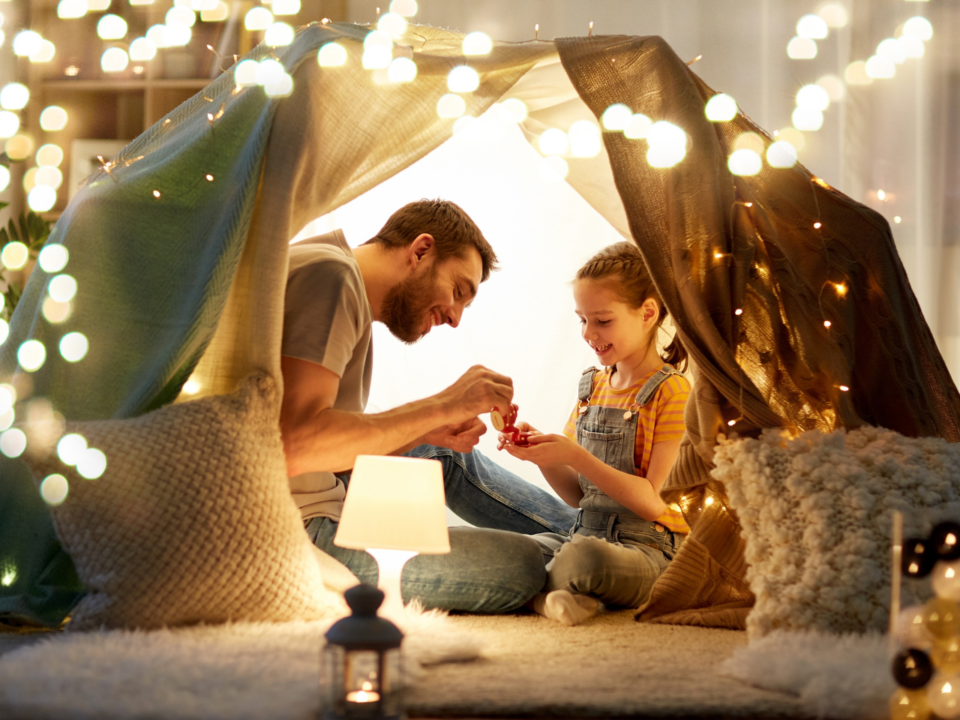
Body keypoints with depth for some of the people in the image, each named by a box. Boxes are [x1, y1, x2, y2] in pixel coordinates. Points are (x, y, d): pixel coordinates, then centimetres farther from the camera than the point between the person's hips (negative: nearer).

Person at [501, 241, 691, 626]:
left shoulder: (671, 392, -7)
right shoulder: (592, 386, 15)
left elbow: (656, 502, -15)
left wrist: (575, 457, -21)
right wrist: (543, 455, -4)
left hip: (648, 547, -5)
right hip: (586, 533, 5)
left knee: (583, 556, -39)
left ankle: (543, 590, -12)